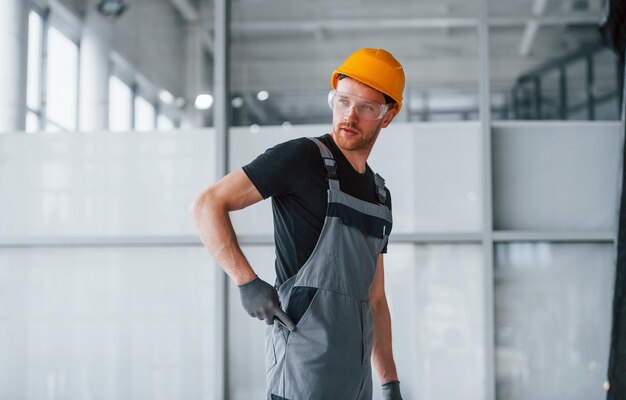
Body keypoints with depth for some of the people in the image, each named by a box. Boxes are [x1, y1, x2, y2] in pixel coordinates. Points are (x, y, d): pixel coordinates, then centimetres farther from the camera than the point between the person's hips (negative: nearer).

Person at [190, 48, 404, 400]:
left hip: (356, 370, 8)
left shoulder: (380, 195, 18)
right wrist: (247, 282, -17)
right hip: (306, 355, -8)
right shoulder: (302, 157, -4)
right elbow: (207, 205, -8)